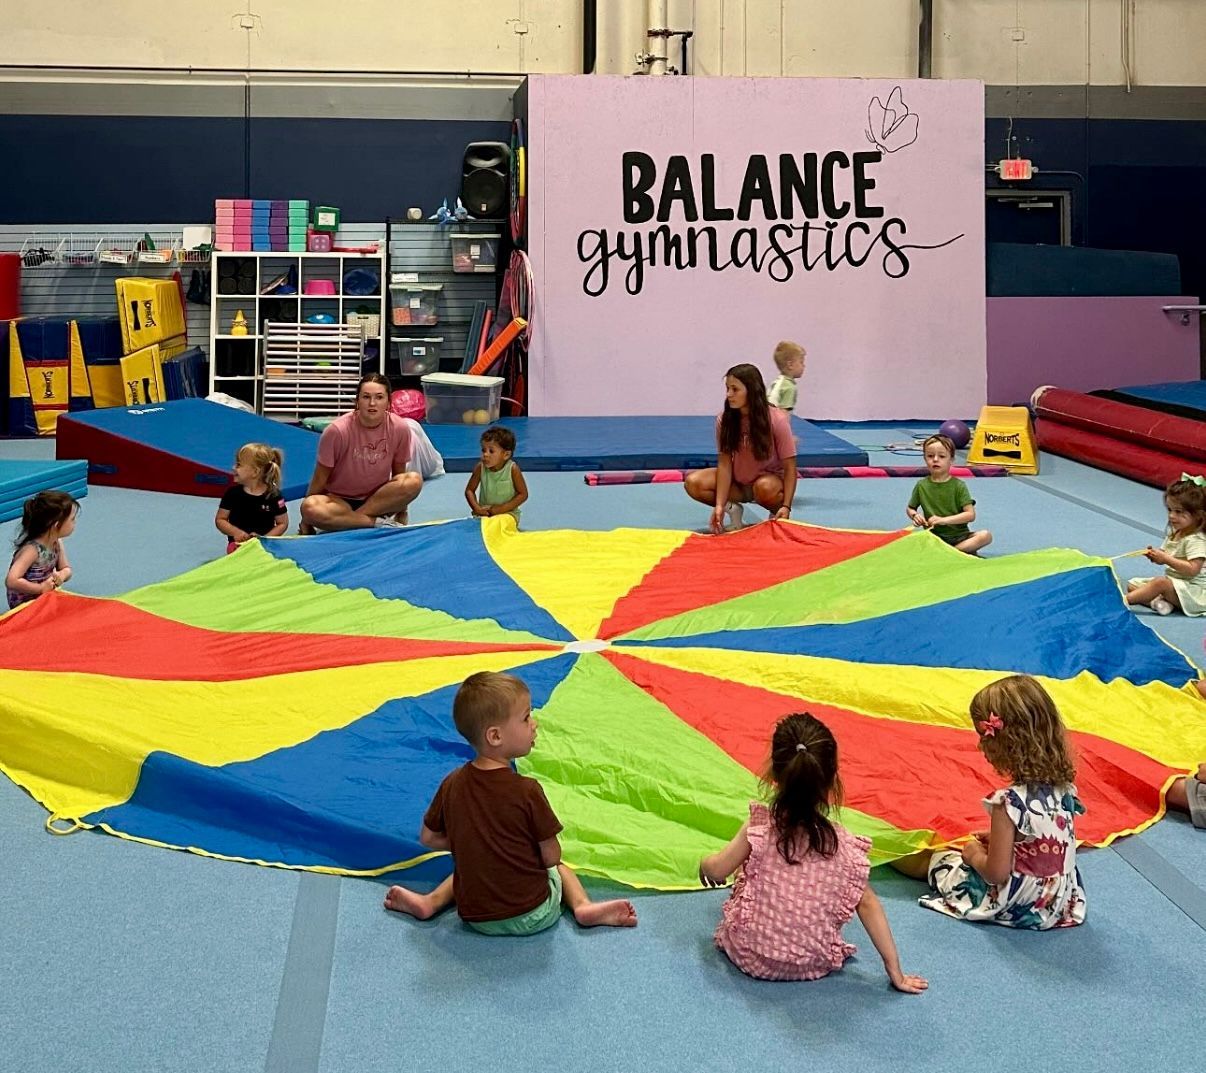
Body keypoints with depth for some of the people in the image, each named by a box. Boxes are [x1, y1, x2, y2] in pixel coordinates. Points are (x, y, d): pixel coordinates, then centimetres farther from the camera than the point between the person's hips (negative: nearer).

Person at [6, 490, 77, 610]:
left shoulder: (57, 543, -4)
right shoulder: (32, 550, -27)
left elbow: (66, 569, 7)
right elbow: (11, 581, -33)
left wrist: (61, 575, -16)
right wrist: (41, 588, -25)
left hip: (45, 598, 8)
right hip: (25, 605, -8)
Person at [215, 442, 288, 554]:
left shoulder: (274, 495, -1)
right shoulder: (232, 493, 3)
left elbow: (282, 523, 6)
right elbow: (220, 519, 8)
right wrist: (236, 532, -11)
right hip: (239, 541, 0)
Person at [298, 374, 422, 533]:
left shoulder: (399, 428, -10)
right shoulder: (337, 430, -17)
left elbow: (399, 473, 5)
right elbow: (320, 479, -8)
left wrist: (401, 513, 5)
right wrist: (306, 523, -5)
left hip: (380, 499, 3)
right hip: (339, 501, -2)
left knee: (414, 481, -27)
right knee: (310, 507, -36)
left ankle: (346, 520, -20)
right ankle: (378, 522, -24)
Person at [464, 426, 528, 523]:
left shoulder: (512, 469, -15)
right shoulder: (480, 468, -8)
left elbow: (523, 494, -10)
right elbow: (469, 490, 2)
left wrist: (503, 508, -17)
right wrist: (476, 508, -15)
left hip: (508, 512, -2)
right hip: (484, 511, 2)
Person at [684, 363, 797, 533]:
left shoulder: (777, 420, -19)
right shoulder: (724, 420, -11)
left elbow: (789, 467, -16)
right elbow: (724, 464, -11)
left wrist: (786, 506, -27)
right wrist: (720, 505, -22)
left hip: (771, 478, -3)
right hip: (738, 483, 3)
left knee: (765, 487, -40)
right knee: (693, 482, -21)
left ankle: (777, 514, -7)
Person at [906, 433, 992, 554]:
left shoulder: (958, 485, -2)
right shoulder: (921, 485, 4)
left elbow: (970, 514, -9)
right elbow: (910, 508, 18)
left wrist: (944, 520, -20)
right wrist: (914, 515, -7)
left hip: (959, 535, -1)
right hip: (933, 536, 1)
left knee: (985, 535, -26)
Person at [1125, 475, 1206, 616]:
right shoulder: (1174, 534, 9)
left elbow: (1193, 569, -28)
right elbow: (1164, 556, 16)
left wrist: (1166, 559, -26)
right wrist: (1155, 555, -7)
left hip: (1193, 590, -10)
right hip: (1173, 582, 10)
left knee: (1160, 583, -35)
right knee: (1132, 584, 3)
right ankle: (1156, 600, -23)